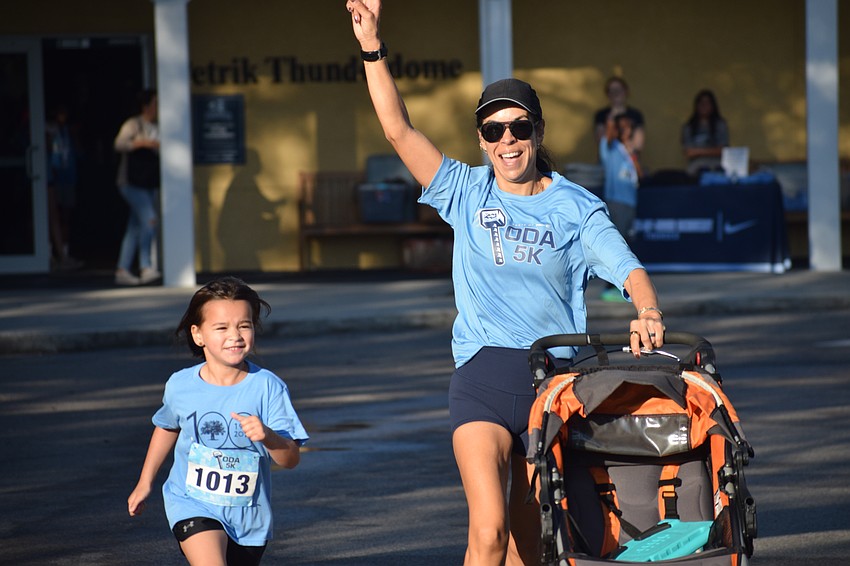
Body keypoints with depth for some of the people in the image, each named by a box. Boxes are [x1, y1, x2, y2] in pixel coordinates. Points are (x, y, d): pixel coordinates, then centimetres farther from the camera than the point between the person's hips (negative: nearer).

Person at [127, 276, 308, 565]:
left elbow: (291, 459, -15)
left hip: (249, 519, 1)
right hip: (193, 506, -1)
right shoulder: (181, 386, -8)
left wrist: (267, 436, -36)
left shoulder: (268, 387, -13)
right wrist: (145, 482, 24)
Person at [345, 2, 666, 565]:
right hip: (482, 376, -1)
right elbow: (399, 129, 0)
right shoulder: (466, 192, 7)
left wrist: (648, 313, -29)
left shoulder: (576, 206, 4)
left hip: (554, 376, 1)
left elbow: (628, 267, -7)